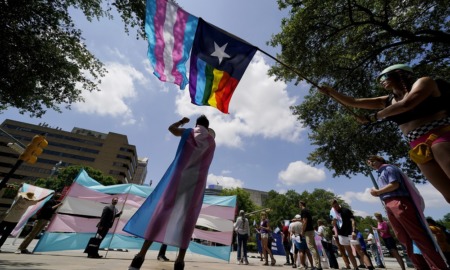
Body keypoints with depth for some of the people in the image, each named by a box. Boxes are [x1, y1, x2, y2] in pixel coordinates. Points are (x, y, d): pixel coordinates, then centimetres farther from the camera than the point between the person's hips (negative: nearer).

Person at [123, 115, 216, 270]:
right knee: (187, 216, 0)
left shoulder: (188, 132, 10)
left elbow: (171, 128, 25)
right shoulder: (211, 141, 13)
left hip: (179, 176, -1)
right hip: (197, 180, 1)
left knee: (162, 208, -2)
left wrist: (182, 121, 39)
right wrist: (210, 132, 37)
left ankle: (142, 254, -5)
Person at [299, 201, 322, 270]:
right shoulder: (307, 210, 15)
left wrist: (302, 231, -11)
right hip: (311, 230, 10)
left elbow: (305, 222, -20)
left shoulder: (303, 211, -14)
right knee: (314, 247, 11)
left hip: (308, 231, -10)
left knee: (311, 248, -8)